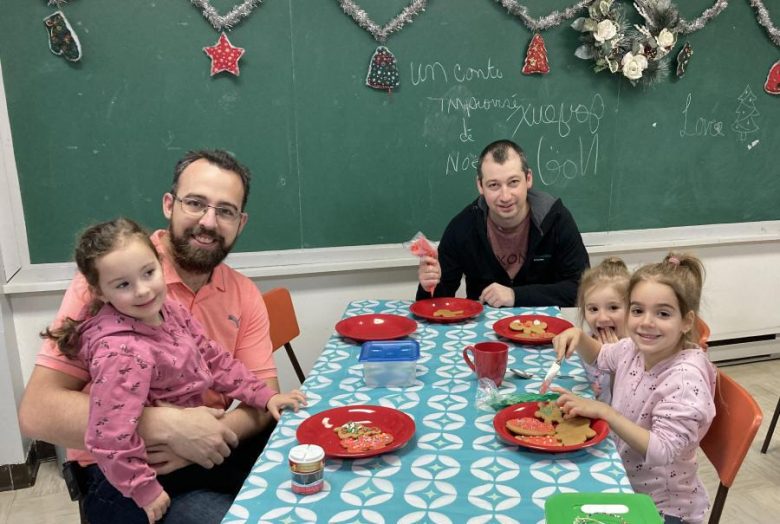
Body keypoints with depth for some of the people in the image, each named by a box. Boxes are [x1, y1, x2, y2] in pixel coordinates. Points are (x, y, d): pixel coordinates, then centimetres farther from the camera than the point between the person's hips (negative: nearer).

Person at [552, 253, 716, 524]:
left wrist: (603, 411, -29)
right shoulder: (635, 347, -6)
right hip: (622, 481, 6)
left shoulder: (686, 378, -27)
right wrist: (578, 337, -5)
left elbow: (661, 451, -29)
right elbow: (600, 356, 16)